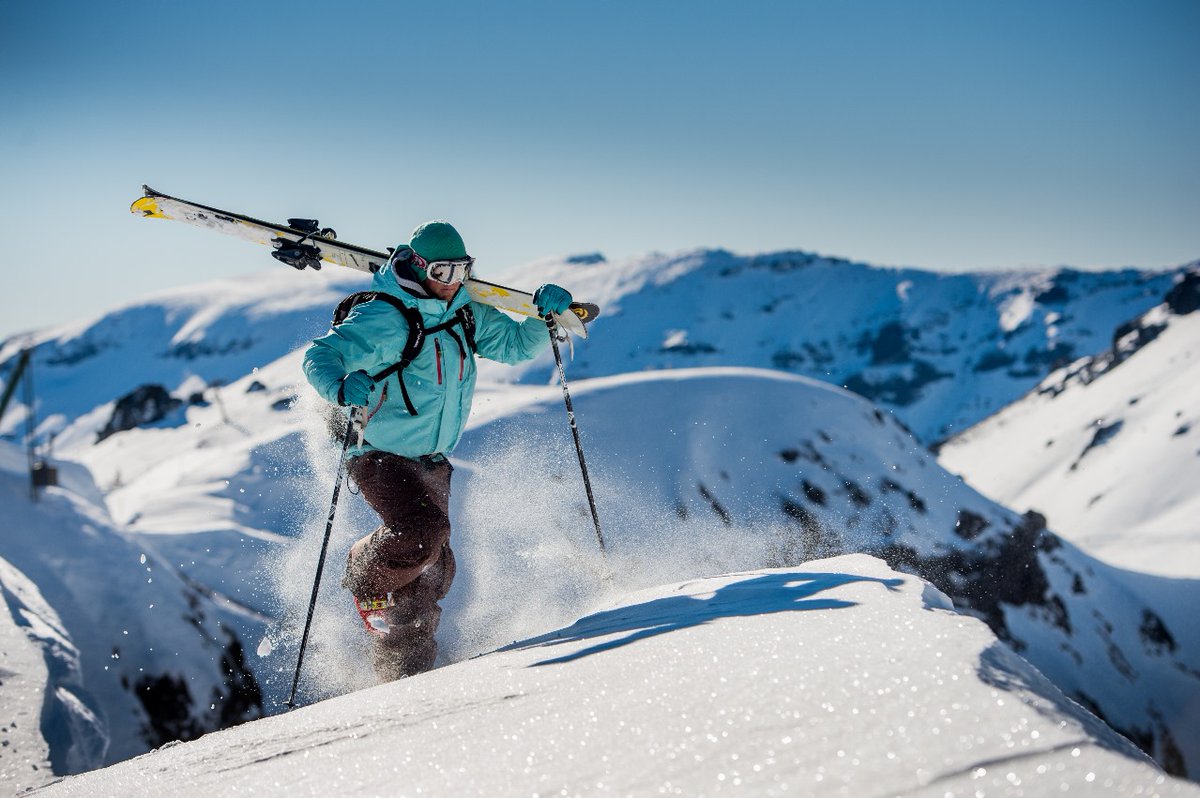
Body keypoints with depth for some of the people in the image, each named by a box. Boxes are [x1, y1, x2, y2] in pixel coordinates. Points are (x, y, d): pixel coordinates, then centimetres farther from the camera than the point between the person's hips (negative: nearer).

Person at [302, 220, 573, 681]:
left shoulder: (466, 314, 3)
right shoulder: (384, 319, -19)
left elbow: (515, 345, 17)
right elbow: (319, 358, -26)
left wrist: (545, 316, -2)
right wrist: (342, 388, -48)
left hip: (432, 460, 7)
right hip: (380, 454, -7)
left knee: (435, 570, 5)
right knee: (423, 531, -28)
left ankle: (404, 668, 22)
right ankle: (367, 577, 4)